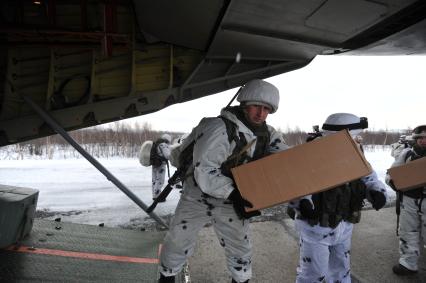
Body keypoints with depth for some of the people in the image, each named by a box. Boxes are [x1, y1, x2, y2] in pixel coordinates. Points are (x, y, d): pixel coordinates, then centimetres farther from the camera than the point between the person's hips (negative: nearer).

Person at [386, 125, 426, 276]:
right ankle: (408, 264, 25)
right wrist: (394, 182, -16)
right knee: (408, 232, 11)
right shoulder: (406, 153, 0)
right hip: (409, 199, 2)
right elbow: (390, 174, 5)